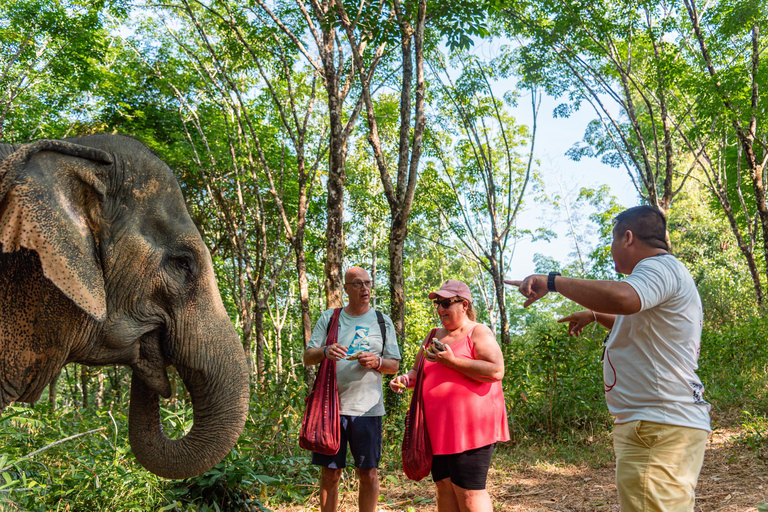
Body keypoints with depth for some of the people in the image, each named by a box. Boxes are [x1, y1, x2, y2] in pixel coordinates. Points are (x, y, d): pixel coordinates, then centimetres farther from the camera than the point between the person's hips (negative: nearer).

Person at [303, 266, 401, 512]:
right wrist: (324, 351, -16)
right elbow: (307, 357, 6)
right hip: (331, 405, 0)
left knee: (368, 473, 4)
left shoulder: (383, 321, 9)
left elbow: (394, 365, 10)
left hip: (367, 407, 0)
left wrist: (377, 362, -12)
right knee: (330, 473, 5)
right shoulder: (329, 317, 9)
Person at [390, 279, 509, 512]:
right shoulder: (435, 336, 16)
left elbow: (496, 371, -17)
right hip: (439, 427, 7)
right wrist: (405, 380, 0)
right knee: (444, 487, 7)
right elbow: (418, 372, 23)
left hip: (470, 425, -6)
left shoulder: (478, 333, -4)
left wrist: (452, 362, -21)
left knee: (468, 491, -6)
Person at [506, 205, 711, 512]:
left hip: (657, 428, -11)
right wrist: (595, 315, 38)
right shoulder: (664, 271, 22)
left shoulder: (661, 266, -12)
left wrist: (551, 281, -26)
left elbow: (622, 298, -36)